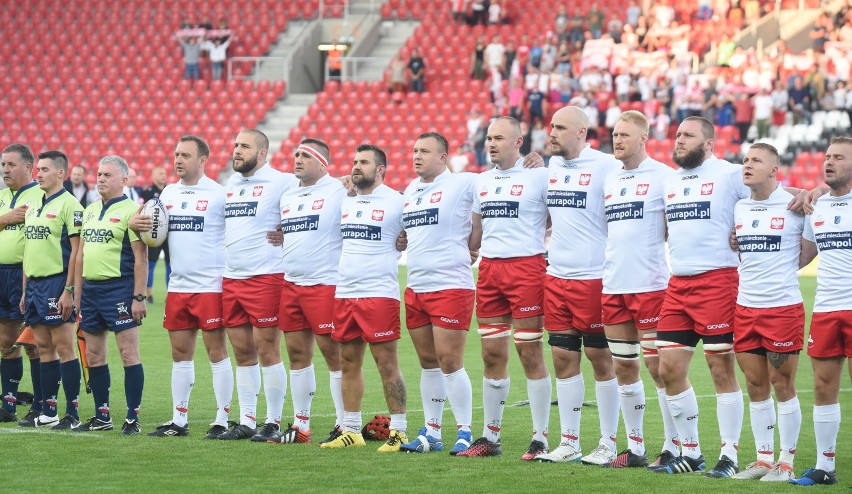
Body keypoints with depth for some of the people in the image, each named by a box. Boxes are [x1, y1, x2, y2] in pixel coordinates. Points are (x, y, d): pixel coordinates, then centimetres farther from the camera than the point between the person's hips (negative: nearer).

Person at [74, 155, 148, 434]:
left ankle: (133, 418, -2)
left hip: (119, 288, -8)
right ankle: (102, 416, 18)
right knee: (94, 355, 9)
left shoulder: (130, 210, -7)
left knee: (128, 353, -6)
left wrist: (139, 297, -16)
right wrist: (77, 293, 15)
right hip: (91, 288, 8)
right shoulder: (90, 211, 15)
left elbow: (141, 258, -11)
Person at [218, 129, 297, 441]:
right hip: (231, 278, 7)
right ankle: (246, 421, 16)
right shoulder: (230, 184, 16)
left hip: (265, 277, -7)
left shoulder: (281, 182, -7)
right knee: (242, 353, 10)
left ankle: (273, 423, 4)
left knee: (267, 351, -3)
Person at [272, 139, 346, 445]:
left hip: (325, 285, -8)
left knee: (333, 353, -4)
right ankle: (300, 426, 17)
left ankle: (344, 425, 1)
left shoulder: (338, 193, -7)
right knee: (297, 353, 10)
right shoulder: (287, 197, 16)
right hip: (291, 283, 8)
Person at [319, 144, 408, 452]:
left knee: (386, 363, -5)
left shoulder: (395, 202, -4)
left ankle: (399, 432, 0)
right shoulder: (345, 203, 15)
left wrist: (397, 245, -13)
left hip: (379, 294, -7)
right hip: (344, 293, 7)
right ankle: (351, 431, 16)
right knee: (349, 362, 9)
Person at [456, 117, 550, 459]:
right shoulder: (482, 181, 15)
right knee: (492, 355, 8)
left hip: (526, 267, -6)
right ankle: (490, 437, 15)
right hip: (489, 269, 6)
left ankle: (540, 439, 1)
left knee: (530, 354, -4)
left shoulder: (538, 176, -4)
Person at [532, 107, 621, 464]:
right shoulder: (550, 167, 12)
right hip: (556, 275, 6)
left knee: (601, 358, 1)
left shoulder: (605, 166, -9)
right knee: (563, 358, 8)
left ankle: (608, 443, 9)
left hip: (594, 277, -6)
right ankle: (569, 442, 15)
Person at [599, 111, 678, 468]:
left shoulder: (662, 177, -4)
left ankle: (673, 447, 3)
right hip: (613, 287, 7)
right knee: (624, 367, 8)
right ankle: (634, 448, 15)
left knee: (658, 366, -4)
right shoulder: (609, 181, 15)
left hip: (650, 286, -7)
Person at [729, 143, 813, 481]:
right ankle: (763, 459, 16)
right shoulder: (738, 209, 8)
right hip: (746, 309, 5)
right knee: (756, 387, 8)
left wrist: (792, 265, -1)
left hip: (783, 308, -5)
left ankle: (786, 462, 8)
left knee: (782, 386, 0)